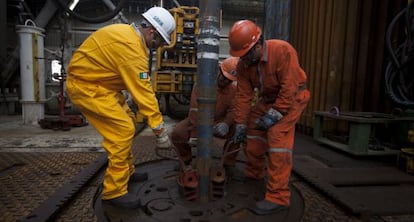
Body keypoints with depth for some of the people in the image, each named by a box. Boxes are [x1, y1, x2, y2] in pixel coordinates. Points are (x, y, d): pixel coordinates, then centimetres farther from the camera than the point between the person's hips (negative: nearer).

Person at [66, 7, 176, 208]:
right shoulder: (131, 47, -26)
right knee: (123, 130, -14)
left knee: (126, 122, 12)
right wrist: (160, 130, -21)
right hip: (87, 86, -10)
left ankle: (127, 172, 26)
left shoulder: (128, 33, 6)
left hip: (98, 82, 10)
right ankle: (114, 191, -3)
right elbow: (144, 93, -26)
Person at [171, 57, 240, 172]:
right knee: (177, 133, -24)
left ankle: (228, 165, -1)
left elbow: (233, 110, -15)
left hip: (219, 122, 2)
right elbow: (195, 110, -23)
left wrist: (226, 123, -38)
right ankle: (185, 160, 8)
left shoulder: (234, 88, -6)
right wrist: (194, 134, -28)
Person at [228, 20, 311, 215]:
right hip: (267, 99, 7)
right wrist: (240, 124, -7)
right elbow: (243, 95, -8)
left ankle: (278, 196, -9)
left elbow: (289, 88, -28)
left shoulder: (283, 51, -28)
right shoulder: (243, 63, -10)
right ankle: (252, 174, 35)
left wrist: (275, 114, -27)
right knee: (253, 134, 10)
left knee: (278, 141, -18)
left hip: (291, 98, -6)